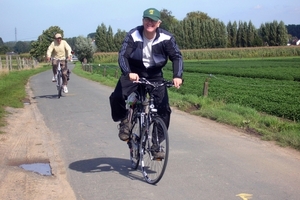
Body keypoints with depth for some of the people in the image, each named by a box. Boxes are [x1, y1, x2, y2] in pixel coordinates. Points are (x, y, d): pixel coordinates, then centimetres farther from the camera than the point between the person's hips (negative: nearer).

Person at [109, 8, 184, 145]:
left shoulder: (166, 38, -16)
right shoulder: (133, 35, -19)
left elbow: (177, 56, -14)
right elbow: (122, 55, -25)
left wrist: (177, 76, -32)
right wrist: (128, 73, -44)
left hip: (155, 75, 1)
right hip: (134, 73, -1)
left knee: (164, 108, -7)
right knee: (117, 97, -24)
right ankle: (124, 121, 7)